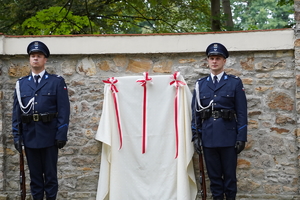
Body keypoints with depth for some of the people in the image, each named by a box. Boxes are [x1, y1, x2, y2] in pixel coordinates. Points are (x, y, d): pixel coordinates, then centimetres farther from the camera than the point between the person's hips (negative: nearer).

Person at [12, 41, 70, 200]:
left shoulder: (57, 82, 1)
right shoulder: (21, 84, 9)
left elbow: (63, 110, -4)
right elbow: (16, 111, 8)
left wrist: (61, 135, -11)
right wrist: (17, 136, 1)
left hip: (49, 136, -3)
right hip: (29, 136, 3)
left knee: (50, 174, 5)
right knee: (34, 175, 10)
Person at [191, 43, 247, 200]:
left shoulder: (235, 83, 3)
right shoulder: (200, 85, 9)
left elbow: (241, 113, 0)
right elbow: (195, 112, 9)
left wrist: (241, 138, -6)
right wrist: (196, 136, 2)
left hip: (228, 137, -2)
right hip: (208, 138, 2)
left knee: (229, 174, 5)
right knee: (214, 175, 8)